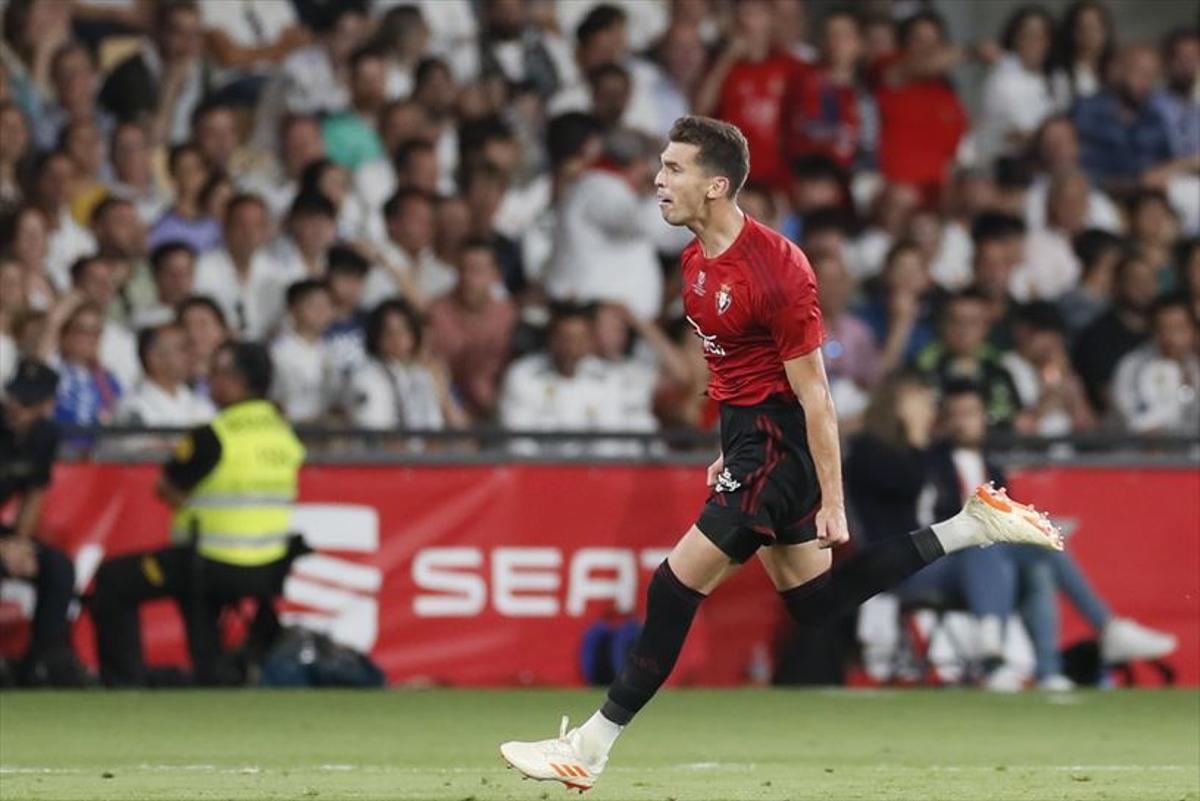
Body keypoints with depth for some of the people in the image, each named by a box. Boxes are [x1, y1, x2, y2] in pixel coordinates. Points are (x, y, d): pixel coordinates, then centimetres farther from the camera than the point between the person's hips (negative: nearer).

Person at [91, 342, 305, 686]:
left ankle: (125, 682, 4)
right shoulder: (286, 434, 3)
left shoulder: (213, 437, -18)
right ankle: (213, 675, 36)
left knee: (114, 580, 8)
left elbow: (167, 490, -8)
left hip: (215, 567, -7)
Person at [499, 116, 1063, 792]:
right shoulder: (697, 260, 5)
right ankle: (971, 527, 24)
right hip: (747, 435, 10)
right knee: (815, 603, 16)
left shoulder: (776, 269, -22)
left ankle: (594, 745, -4)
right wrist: (731, 452, 22)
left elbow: (814, 394, -20)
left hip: (779, 443, -10)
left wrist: (832, 504, -18)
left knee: (676, 587, -10)